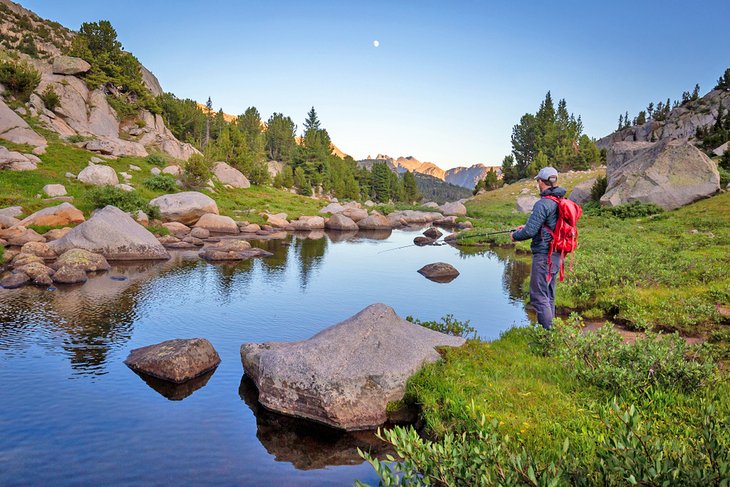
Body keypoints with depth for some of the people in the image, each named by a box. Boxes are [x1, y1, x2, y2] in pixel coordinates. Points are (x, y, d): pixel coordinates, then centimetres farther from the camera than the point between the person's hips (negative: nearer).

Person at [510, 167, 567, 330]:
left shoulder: (543, 204, -19)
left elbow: (530, 231, -22)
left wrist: (515, 235, -2)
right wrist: (527, 226, 23)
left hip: (543, 255, -9)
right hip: (556, 255, 9)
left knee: (538, 296, -3)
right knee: (548, 295, 18)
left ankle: (548, 330, -1)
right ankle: (550, 327, 27)